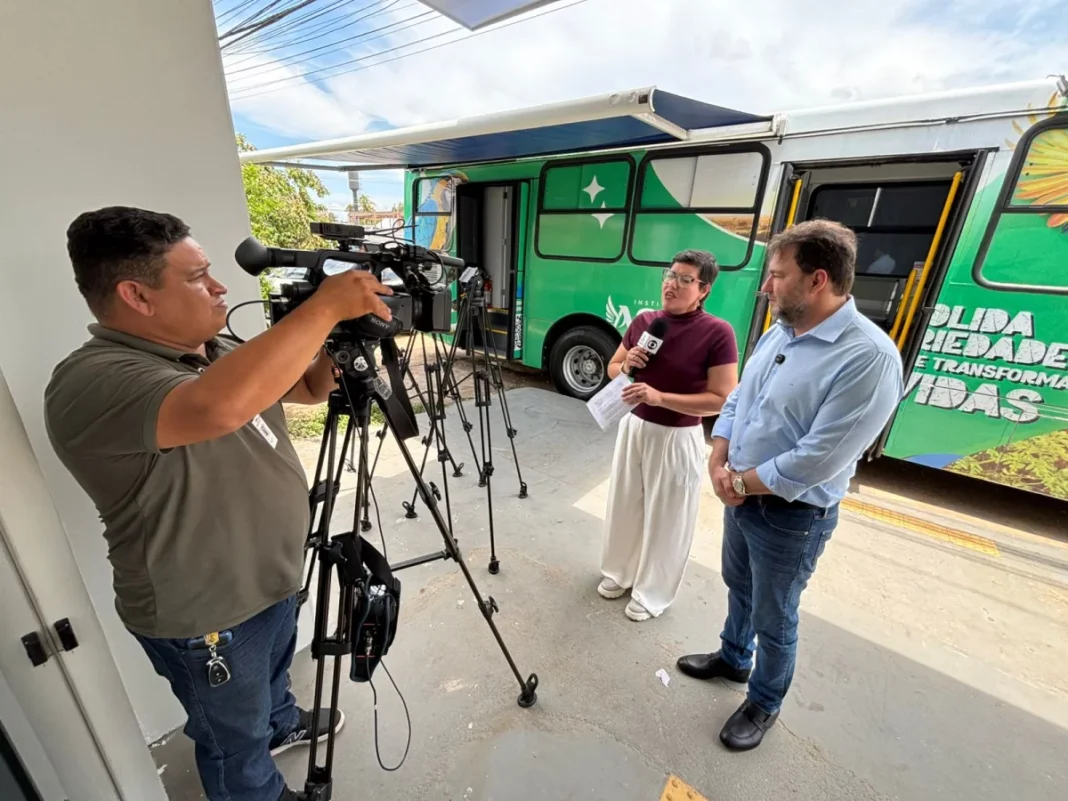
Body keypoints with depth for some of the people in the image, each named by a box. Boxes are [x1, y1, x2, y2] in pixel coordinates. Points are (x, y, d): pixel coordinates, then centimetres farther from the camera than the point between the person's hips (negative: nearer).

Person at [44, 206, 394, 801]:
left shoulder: (217, 352, -1)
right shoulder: (92, 382, -28)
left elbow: (311, 387, 6)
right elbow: (221, 406, -48)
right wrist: (324, 307, -39)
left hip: (273, 579, 8)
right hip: (206, 617, -8)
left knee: (274, 674, 36)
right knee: (236, 739, 22)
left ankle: (281, 724, 63)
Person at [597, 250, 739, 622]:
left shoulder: (717, 333, -15)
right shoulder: (643, 321, 2)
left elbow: (722, 399, -17)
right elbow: (612, 368, 12)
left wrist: (660, 397, -26)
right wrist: (626, 364, -12)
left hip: (677, 438, -5)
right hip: (633, 426, 6)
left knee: (665, 519, 10)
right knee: (624, 505, 19)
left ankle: (652, 594, 33)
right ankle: (619, 572, 42)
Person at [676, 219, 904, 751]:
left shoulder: (869, 357, -24)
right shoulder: (777, 334, 2)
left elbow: (814, 462, -27)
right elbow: (735, 402, 6)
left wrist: (739, 482, -15)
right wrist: (718, 464, -7)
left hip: (791, 516, -7)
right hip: (742, 497, 8)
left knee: (773, 620, 15)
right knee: (738, 587, 27)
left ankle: (764, 703, 42)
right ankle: (732, 658, 53)